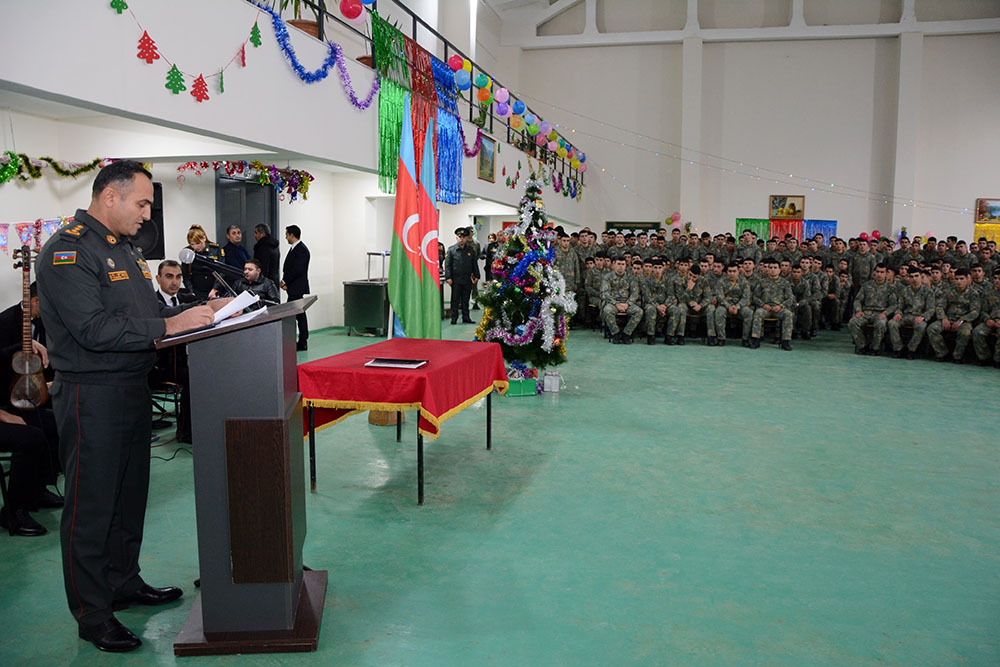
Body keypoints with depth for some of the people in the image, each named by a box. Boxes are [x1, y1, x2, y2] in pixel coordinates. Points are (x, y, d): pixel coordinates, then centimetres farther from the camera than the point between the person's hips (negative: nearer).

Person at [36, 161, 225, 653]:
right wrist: (168, 327, -25)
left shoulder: (124, 248, 15)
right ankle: (92, 615, 13)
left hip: (132, 389, 9)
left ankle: (124, 581, 34)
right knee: (91, 506, 2)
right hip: (91, 396, -9)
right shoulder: (67, 251, -15)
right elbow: (94, 329, -25)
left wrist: (201, 311, 3)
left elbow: (150, 309, 18)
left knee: (130, 494, 18)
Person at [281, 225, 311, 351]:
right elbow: (289, 268, 19)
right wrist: (284, 281, 4)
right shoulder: (294, 248, 18)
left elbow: (297, 270, -20)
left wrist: (285, 281, -11)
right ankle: (302, 343, 15)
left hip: (297, 288, -10)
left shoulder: (301, 250, -13)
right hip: (294, 288, 10)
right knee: (300, 315, 11)